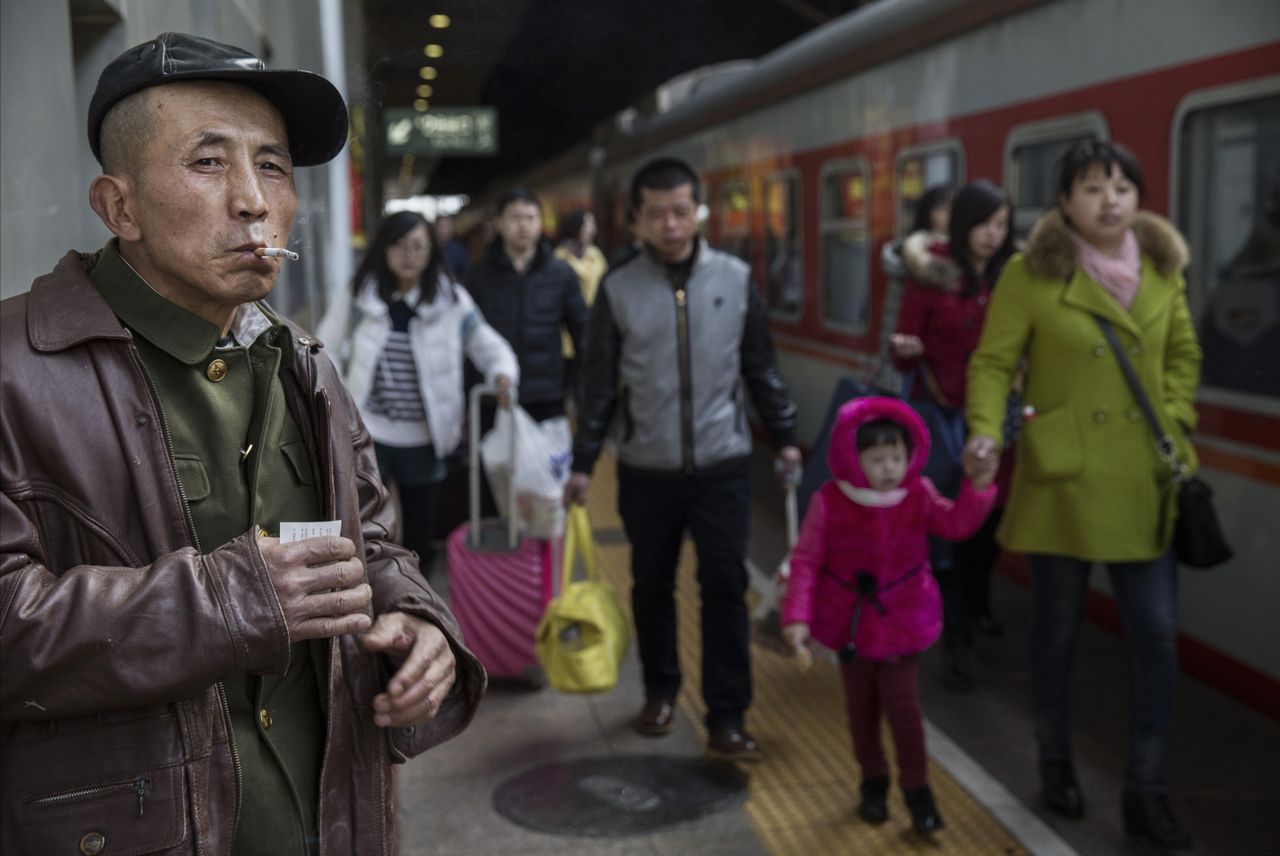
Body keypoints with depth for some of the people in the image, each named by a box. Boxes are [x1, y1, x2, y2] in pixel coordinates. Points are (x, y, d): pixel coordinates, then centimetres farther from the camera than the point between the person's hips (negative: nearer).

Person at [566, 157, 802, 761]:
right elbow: (599, 383, 2)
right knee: (652, 586, 12)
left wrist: (783, 436, 9)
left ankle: (727, 717, 7)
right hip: (646, 470, 0)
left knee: (725, 586, -1)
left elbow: (761, 367, 8)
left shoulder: (735, 278, 0)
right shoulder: (619, 289, -3)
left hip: (722, 464, 0)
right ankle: (660, 691, 32)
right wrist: (583, 462, 1)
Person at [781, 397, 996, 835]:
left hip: (901, 623, 0)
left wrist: (978, 486, -35)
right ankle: (873, 782, 36)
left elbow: (957, 524, -19)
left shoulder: (919, 495, -8)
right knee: (861, 709, 14)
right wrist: (797, 617, -18)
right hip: (850, 624, 0)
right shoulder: (829, 502, -16)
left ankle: (917, 788, 20)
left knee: (903, 707, 0)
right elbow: (806, 561, -13)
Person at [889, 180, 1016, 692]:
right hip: (942, 413, -3)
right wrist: (904, 350, -30)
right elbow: (904, 357, -9)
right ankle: (955, 642, 5)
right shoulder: (932, 275, -9)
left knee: (987, 517, 14)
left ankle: (977, 606, 40)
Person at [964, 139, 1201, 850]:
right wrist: (985, 430, -23)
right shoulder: (1030, 273, -8)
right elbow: (993, 362, -7)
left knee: (1157, 635, 4)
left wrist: (1175, 419, 2)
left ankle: (1147, 791, 18)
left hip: (1146, 479, 4)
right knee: (1055, 629, 10)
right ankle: (1055, 764, 31)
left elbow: (1183, 356, 16)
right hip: (1062, 478, -3)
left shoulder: (1162, 268, 5)